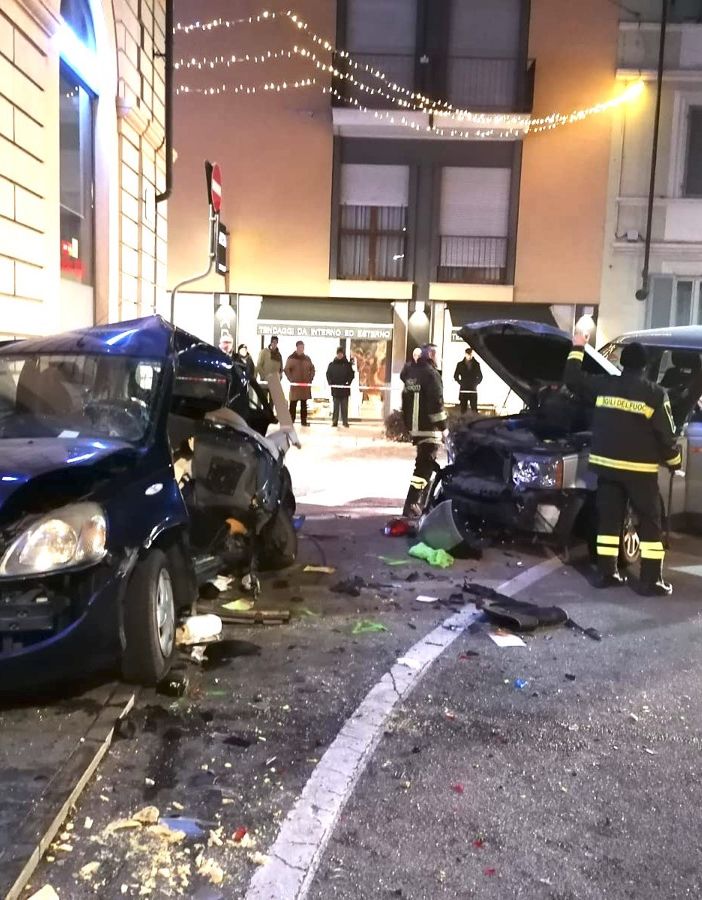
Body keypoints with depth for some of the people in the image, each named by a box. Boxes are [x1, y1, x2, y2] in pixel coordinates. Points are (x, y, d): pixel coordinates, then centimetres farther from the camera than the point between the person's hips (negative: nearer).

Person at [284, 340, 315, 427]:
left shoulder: (307, 358, 9)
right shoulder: (291, 358, -1)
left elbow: (312, 369, 16)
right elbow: (286, 369, -4)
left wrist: (310, 379, 5)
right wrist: (291, 379, -11)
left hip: (305, 385, 4)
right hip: (295, 384, -3)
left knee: (304, 403, 7)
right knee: (293, 403, -3)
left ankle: (304, 421, 11)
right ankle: (291, 421, 0)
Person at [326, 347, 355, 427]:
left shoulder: (347, 364, 4)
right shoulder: (332, 364, 6)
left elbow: (352, 375, 2)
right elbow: (328, 375, 6)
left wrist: (348, 383, -9)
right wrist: (330, 383, -7)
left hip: (345, 388, -1)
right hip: (335, 388, 1)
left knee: (344, 406, 2)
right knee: (335, 406, 4)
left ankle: (345, 422, 7)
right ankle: (334, 422, 6)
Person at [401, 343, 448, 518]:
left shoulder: (411, 371, 12)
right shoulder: (431, 374, -14)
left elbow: (406, 399, 20)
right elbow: (436, 403, -18)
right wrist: (443, 427, -12)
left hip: (413, 426, 9)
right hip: (428, 427, -9)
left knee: (424, 462, 22)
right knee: (425, 465, -7)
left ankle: (423, 495, 33)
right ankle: (411, 504, -12)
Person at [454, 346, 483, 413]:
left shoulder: (476, 364, 8)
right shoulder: (460, 364, 6)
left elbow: (480, 376, 13)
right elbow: (455, 376, 9)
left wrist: (475, 383, 3)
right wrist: (461, 383, 2)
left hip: (473, 391, 0)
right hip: (463, 391, 0)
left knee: (474, 410, -1)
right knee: (463, 410, 1)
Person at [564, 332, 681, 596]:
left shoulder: (603, 385, 2)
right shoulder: (655, 393, -7)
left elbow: (572, 379, 15)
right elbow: (666, 436, -4)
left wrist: (578, 348, 25)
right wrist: (675, 462, 11)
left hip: (607, 464, 4)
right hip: (640, 468, -4)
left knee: (608, 520, 11)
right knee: (650, 524, 4)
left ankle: (607, 574, 13)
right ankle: (652, 581, 4)